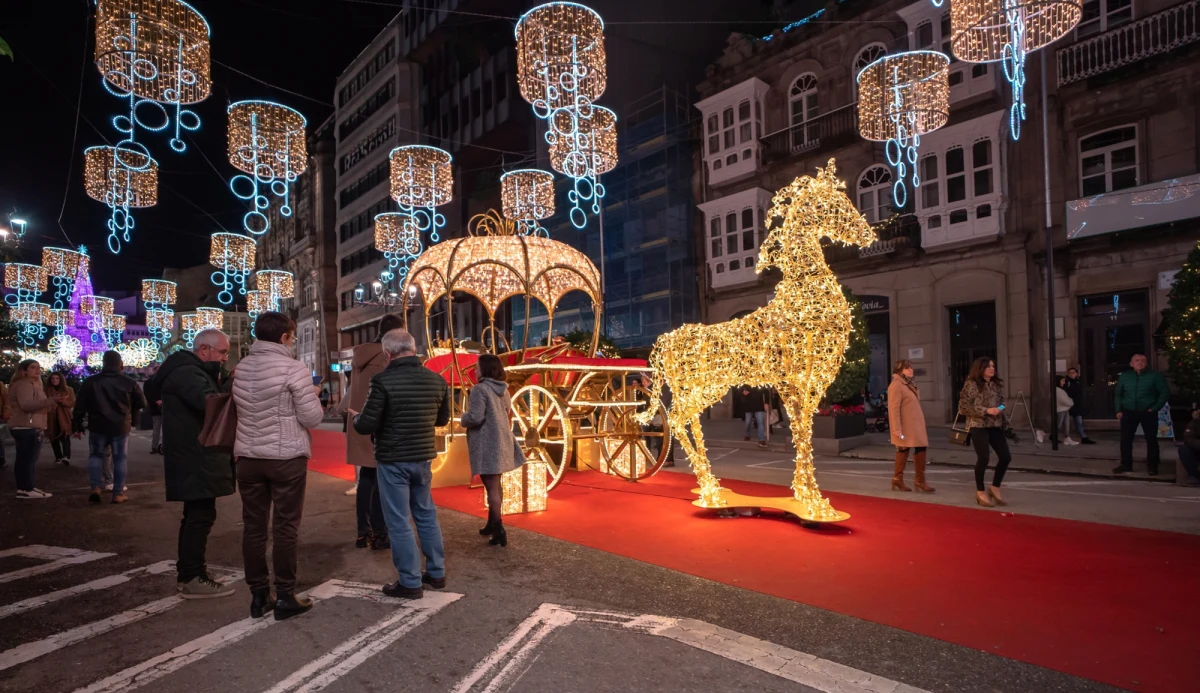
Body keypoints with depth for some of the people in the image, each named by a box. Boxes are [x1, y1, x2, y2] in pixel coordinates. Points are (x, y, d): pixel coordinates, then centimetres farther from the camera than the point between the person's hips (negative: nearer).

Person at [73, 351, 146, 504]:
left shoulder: (90, 382, -1)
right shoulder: (128, 382, -2)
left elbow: (80, 406, 0)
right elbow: (142, 403, 3)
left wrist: (78, 425, 9)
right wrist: (131, 417, 21)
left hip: (97, 426, 1)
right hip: (121, 427, 0)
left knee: (96, 455, 17)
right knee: (119, 458, 7)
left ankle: (95, 488, 4)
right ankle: (118, 493, 7)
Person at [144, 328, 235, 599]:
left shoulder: (191, 371, 18)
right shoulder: (187, 373, -18)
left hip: (196, 460, 11)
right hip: (196, 461, -11)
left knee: (196, 514, 19)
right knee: (201, 516, -8)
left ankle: (186, 568, 31)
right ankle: (192, 579, -2)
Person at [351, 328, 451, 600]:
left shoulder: (383, 381, -18)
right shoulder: (436, 380, -1)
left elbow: (367, 426, -16)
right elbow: (443, 419, 12)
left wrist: (355, 417, 5)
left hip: (393, 461, -5)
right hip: (423, 458, 6)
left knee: (399, 522, 4)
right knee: (426, 515, 18)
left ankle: (410, 582, 10)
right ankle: (436, 572, 27)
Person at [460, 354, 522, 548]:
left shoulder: (480, 389, -15)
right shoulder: (504, 390, 11)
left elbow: (475, 418, -21)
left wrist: (463, 419, -2)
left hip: (487, 444, -8)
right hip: (502, 442, 8)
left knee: (491, 486, -5)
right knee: (495, 484, 19)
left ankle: (499, 530, -6)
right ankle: (492, 524, 30)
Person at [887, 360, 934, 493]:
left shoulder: (909, 384, 16)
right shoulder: (896, 385, -14)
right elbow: (894, 408, -19)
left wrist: (922, 425, 19)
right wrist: (897, 429, -24)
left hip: (916, 425, 9)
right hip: (905, 426, -9)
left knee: (921, 449, 5)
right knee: (903, 451, 0)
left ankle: (919, 480, 13)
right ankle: (898, 479, 14)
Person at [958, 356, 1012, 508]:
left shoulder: (997, 384, 10)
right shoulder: (972, 384, -10)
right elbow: (963, 407, -13)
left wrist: (1001, 409, 4)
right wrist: (986, 411, -18)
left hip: (995, 426, 7)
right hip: (978, 426, -7)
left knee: (1005, 457, 2)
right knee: (983, 458, -7)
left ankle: (994, 488, 20)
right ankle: (980, 492, 11)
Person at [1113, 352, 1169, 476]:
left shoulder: (1155, 375, -2)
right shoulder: (1124, 376, 6)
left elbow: (1164, 392, -3)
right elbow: (1118, 394, 11)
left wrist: (1155, 408, -10)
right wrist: (1119, 410, 2)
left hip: (1148, 412, -2)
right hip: (1128, 412, 2)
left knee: (1151, 439, 3)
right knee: (1125, 439, 2)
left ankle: (1152, 466, 13)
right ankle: (1126, 464, 11)